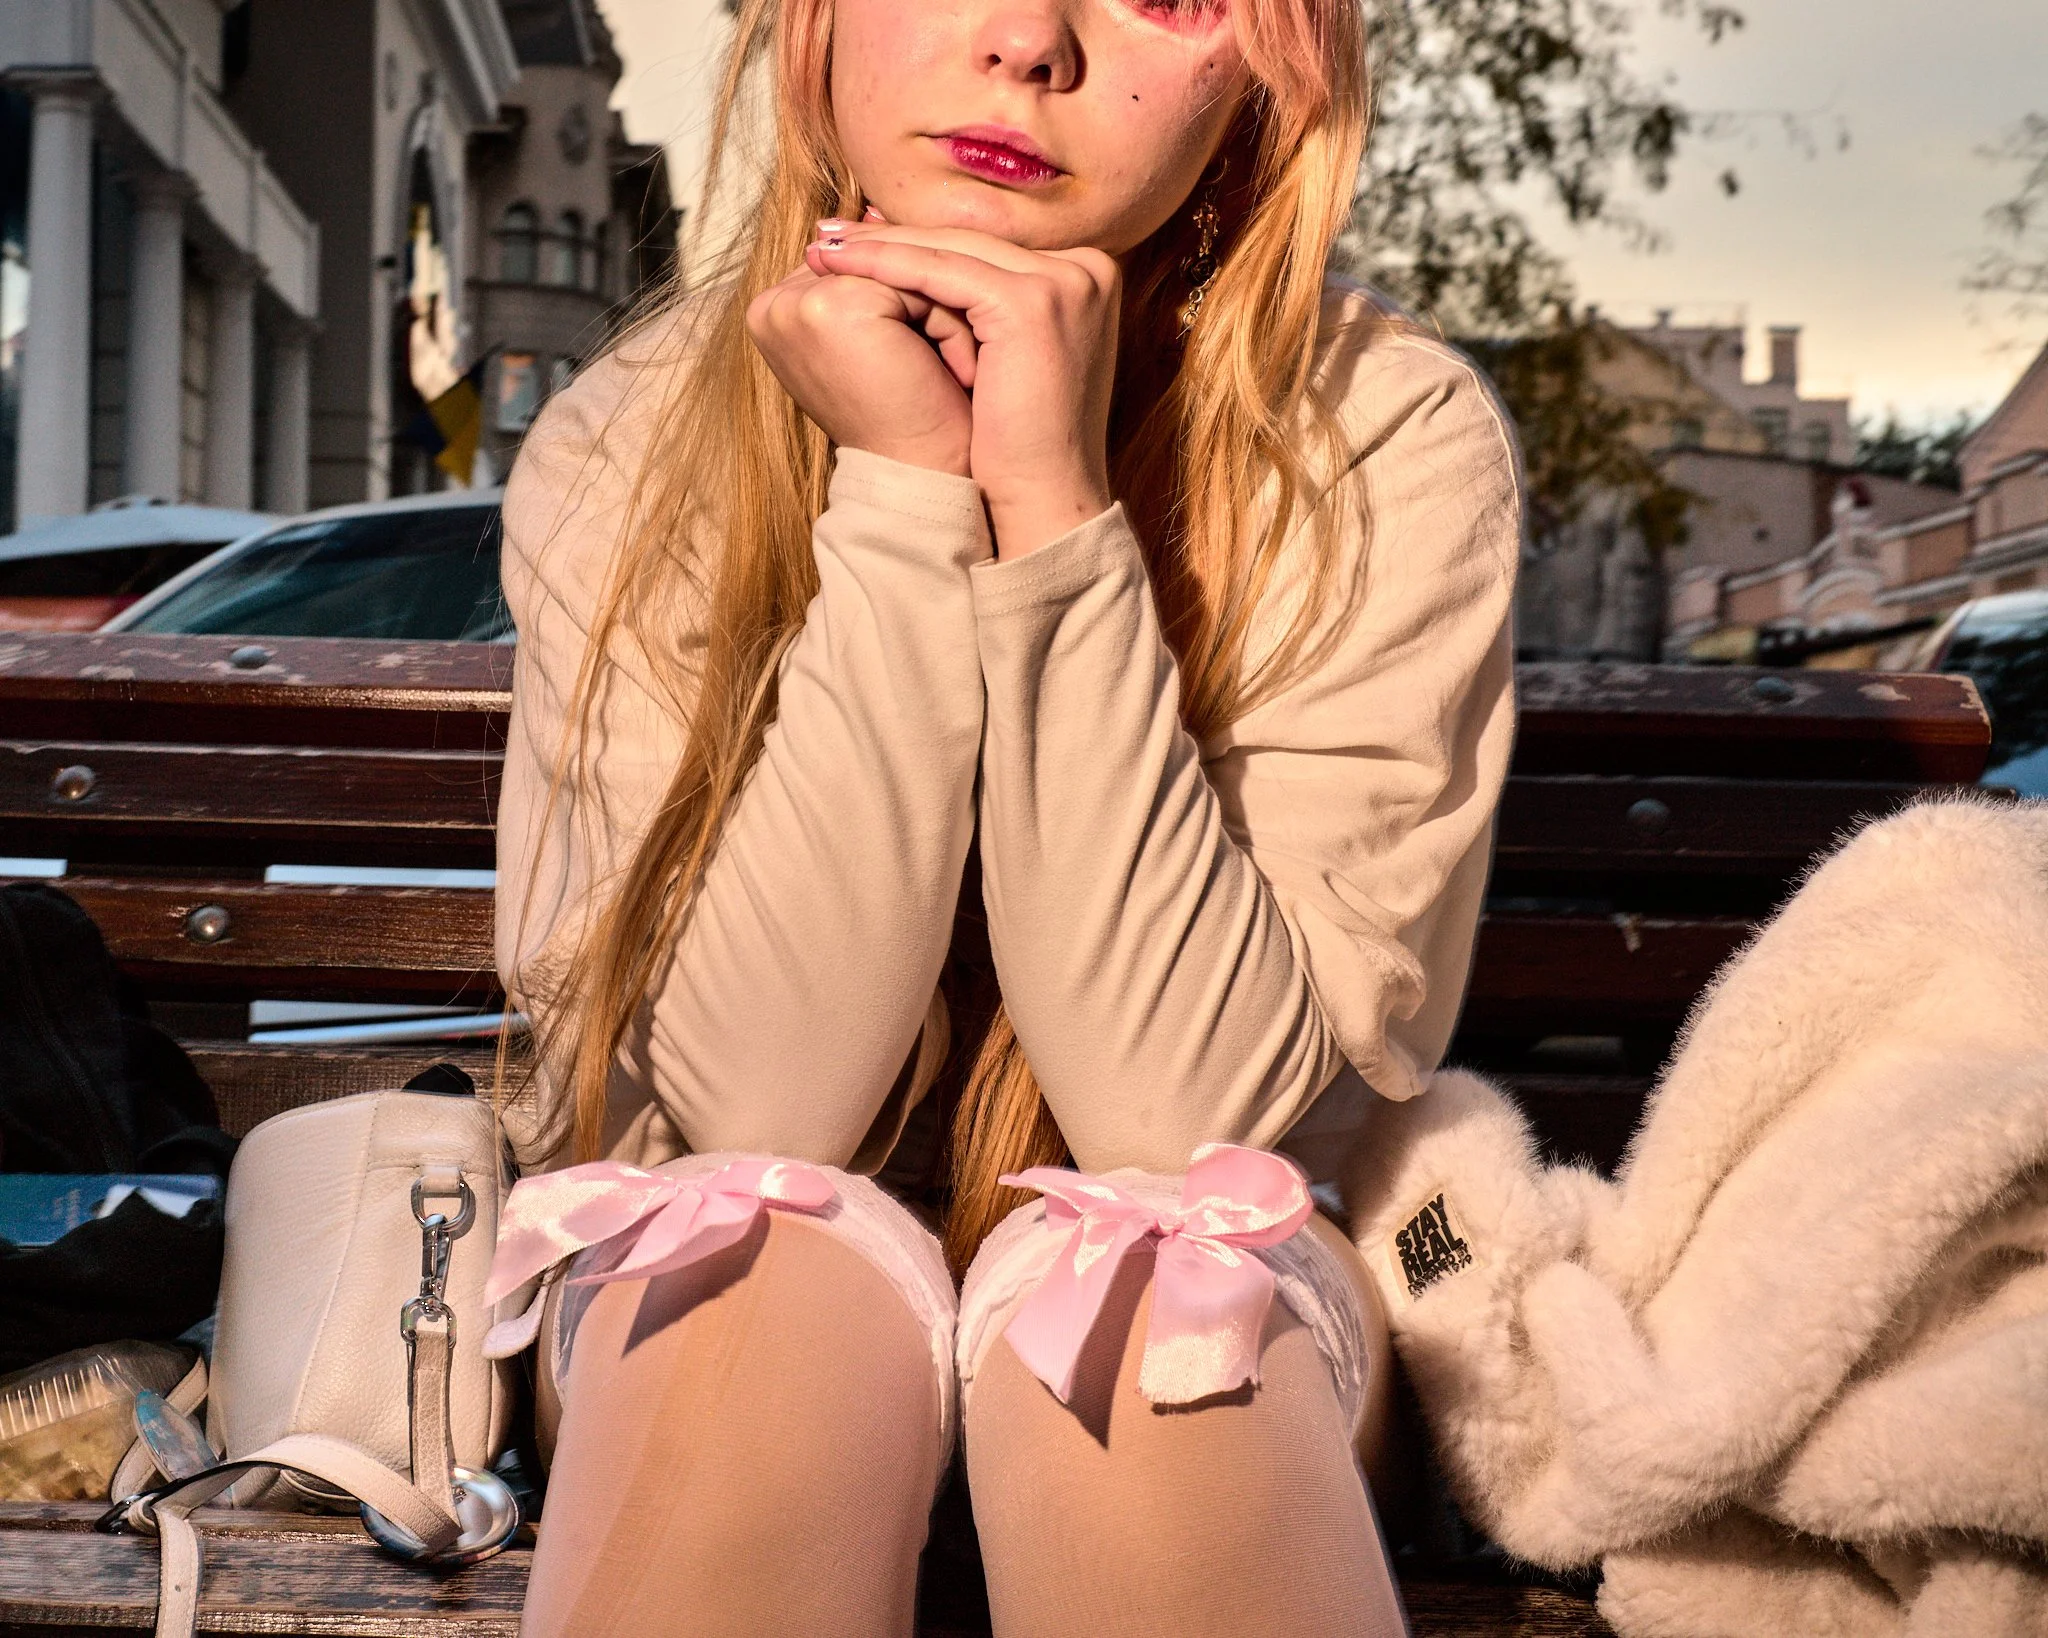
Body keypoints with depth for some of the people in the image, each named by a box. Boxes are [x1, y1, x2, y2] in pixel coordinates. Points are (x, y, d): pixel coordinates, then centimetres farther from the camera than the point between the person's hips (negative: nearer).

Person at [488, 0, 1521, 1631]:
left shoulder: (1396, 441, -14)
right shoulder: (631, 441, -10)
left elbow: (1193, 1118, -21)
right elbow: (753, 1107, -19)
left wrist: (1053, 506, -27)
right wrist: (904, 498, -25)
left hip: (1199, 1305, 0)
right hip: (734, 1309, 1)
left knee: (1125, 1286, -32)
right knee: (778, 1255, -31)